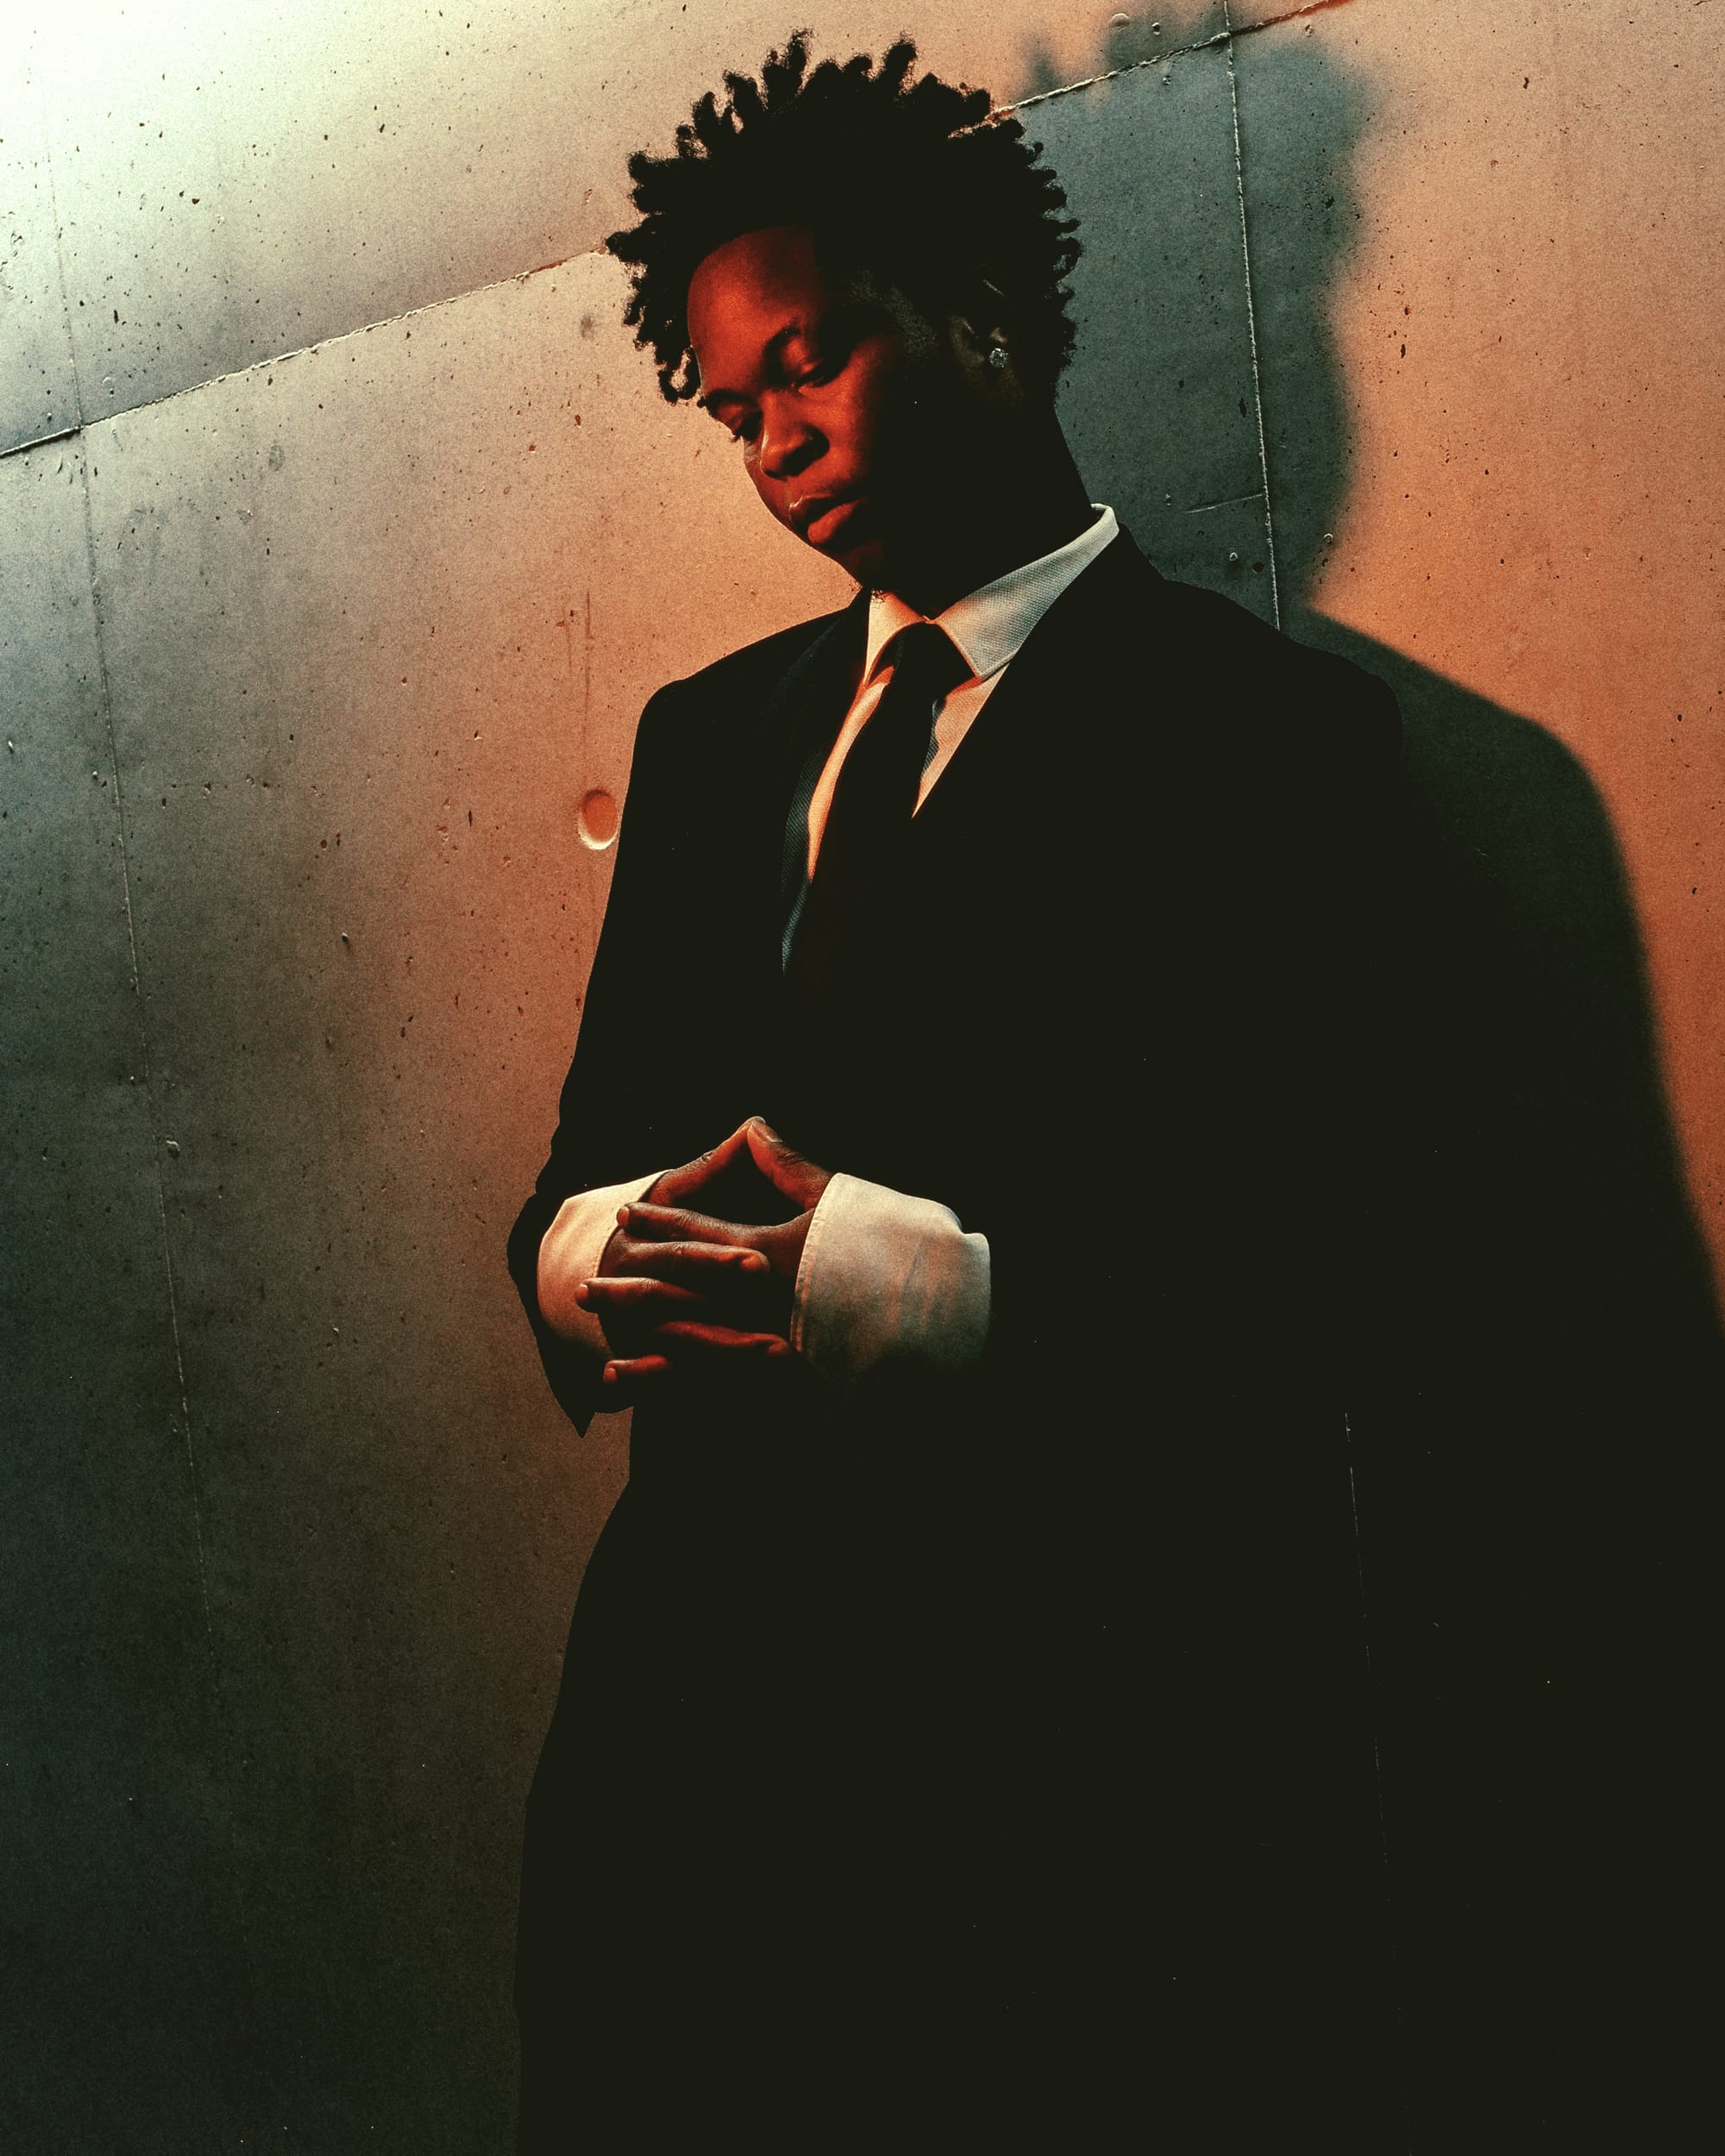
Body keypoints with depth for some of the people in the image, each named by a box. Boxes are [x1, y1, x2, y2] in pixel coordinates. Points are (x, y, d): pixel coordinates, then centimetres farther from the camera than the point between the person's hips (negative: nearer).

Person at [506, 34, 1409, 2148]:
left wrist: (903, 1285, -26)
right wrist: (592, 1258, -10)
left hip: (1095, 1725, -5)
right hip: (704, 1673, 5)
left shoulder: (1262, 725, -3)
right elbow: (586, 1172, 14)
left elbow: (1286, 1275, -11)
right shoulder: (711, 735, 16)